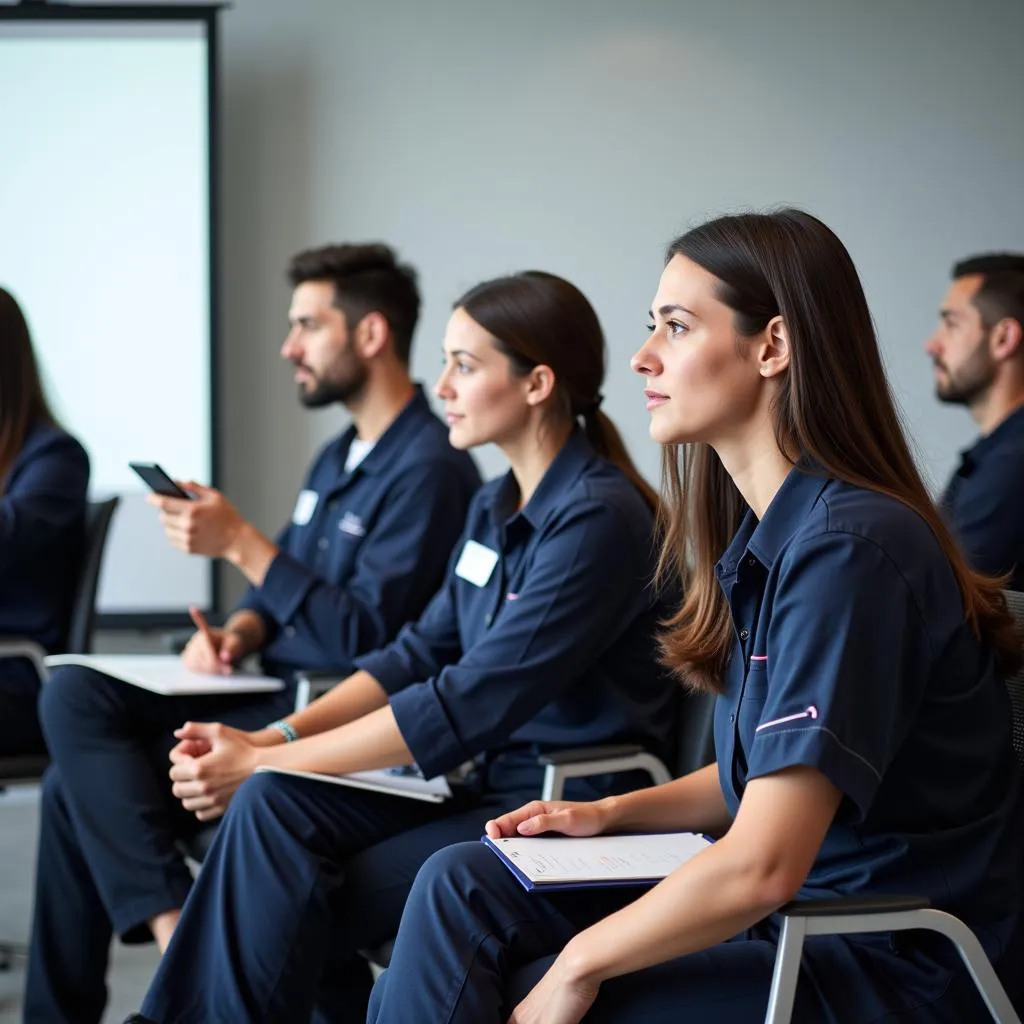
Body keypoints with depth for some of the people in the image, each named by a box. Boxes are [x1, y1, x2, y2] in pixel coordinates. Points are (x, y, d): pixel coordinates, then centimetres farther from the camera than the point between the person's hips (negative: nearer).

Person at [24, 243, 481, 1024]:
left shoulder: (429, 468, -14)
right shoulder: (340, 457, 18)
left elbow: (365, 638, -20)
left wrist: (239, 544, -19)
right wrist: (239, 631, -2)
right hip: (274, 690, 10)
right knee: (74, 697, -7)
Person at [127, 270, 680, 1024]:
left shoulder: (598, 517, -18)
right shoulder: (497, 504, 11)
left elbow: (468, 704, -22)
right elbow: (421, 653, 11)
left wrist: (265, 761, -19)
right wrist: (273, 739, -4)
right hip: (488, 779, 8)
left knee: (284, 893, -18)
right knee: (270, 805, -15)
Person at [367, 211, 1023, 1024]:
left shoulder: (850, 546, -22)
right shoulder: (768, 533, 8)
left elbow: (760, 868, -26)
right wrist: (613, 814, 6)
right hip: (796, 907, 8)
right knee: (462, 887, -3)